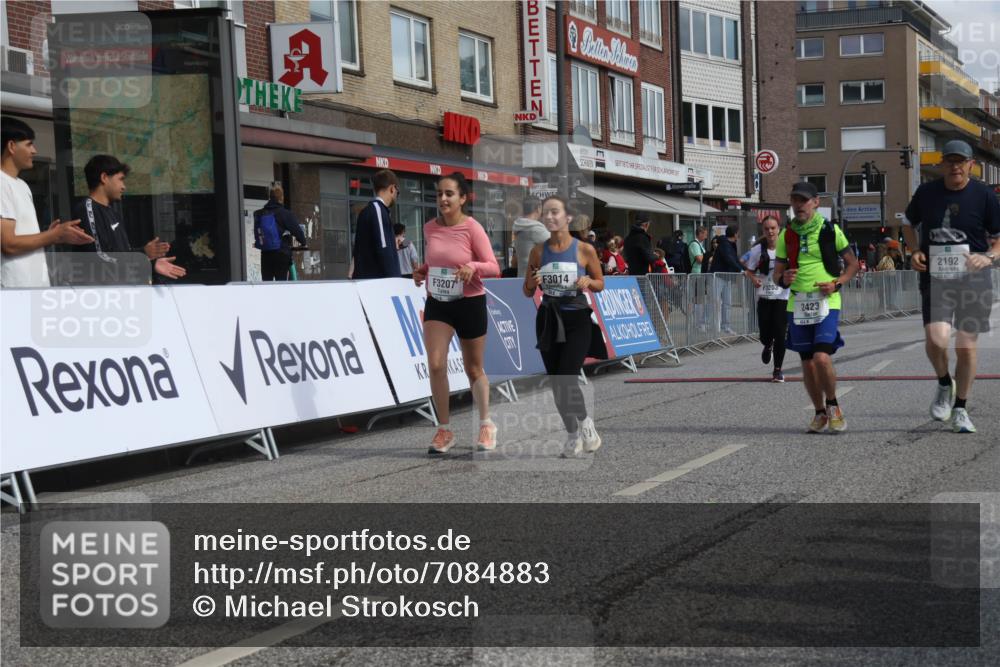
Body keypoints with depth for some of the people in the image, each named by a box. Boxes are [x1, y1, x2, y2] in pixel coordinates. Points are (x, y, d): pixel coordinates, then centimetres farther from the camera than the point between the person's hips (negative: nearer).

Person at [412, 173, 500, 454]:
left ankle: (486, 425, 30)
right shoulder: (430, 228, 1)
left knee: (473, 369, 9)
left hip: (470, 304, -3)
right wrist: (422, 272, -1)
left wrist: (473, 266, -31)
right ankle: (444, 431, 2)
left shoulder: (472, 228, -12)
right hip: (437, 303, 3)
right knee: (435, 365, -11)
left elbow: (493, 267, -12)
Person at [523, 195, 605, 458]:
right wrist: (533, 283, -14)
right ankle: (572, 434, 25)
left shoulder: (585, 250, -7)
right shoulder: (538, 251, 1)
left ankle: (585, 422, 13)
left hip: (576, 320, -3)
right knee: (556, 384, 8)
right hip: (548, 319, 3)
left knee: (567, 381, -15)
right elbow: (528, 293, 8)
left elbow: (600, 284, 5)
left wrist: (588, 282, -16)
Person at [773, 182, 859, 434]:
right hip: (797, 304, 4)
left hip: (826, 303, -4)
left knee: (822, 358, -17)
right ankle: (820, 413, 23)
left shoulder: (830, 231, 0)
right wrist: (783, 279, -12)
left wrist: (836, 283, -10)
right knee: (807, 363, 7)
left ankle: (833, 406, 6)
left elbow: (852, 264, 7)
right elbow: (777, 273, 12)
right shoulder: (786, 235, 8)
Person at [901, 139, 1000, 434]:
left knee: (967, 347, 3)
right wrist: (914, 251, 3)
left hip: (972, 279, 0)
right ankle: (944, 384, 14)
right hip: (935, 278, 0)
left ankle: (960, 409, 20)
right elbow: (908, 223, 20)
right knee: (935, 339, -18)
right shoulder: (926, 192, 3)